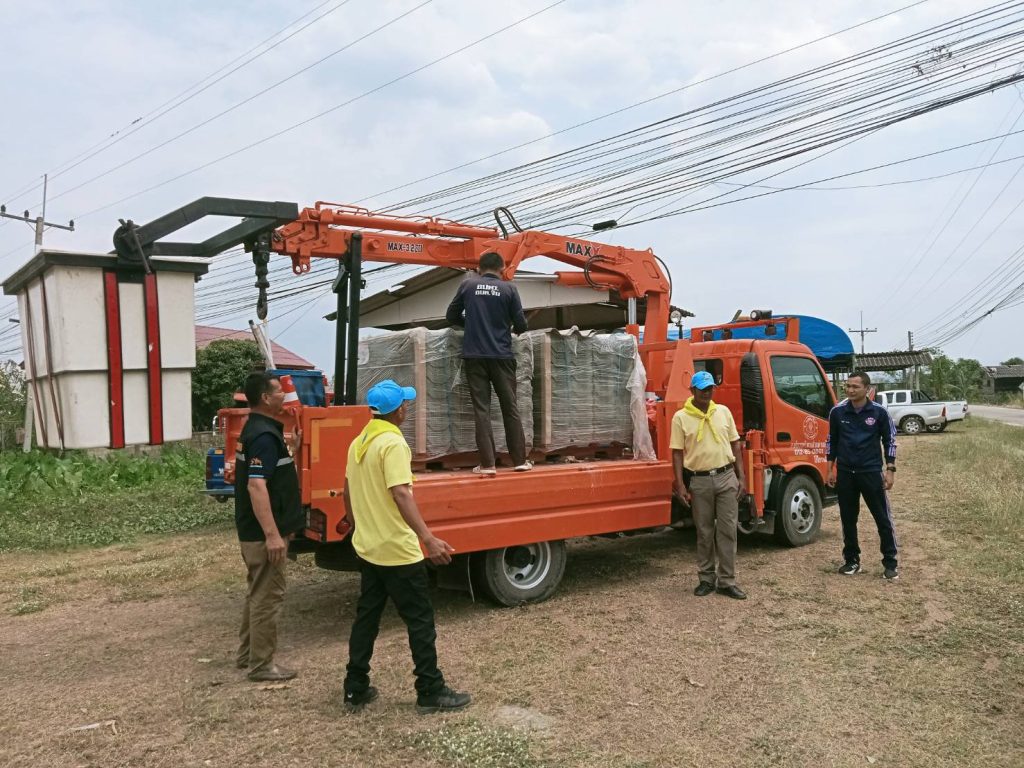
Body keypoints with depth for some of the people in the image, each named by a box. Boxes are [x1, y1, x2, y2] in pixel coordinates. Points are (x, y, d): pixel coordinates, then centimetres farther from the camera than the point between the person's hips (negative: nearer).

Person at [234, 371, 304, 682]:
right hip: (264, 533, -11)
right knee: (268, 596, -1)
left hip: (253, 531, 11)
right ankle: (262, 665, 8)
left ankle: (247, 653, 32)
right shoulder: (264, 435, -21)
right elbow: (256, 486, -28)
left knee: (258, 592, 21)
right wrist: (272, 534, -29)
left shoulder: (256, 429, 12)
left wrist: (291, 449, 13)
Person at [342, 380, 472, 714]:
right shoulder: (393, 443, -18)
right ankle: (431, 692, 9)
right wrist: (428, 538, -34)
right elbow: (401, 494, -29)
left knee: (366, 617, 16)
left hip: (367, 547, 9)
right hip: (398, 551, -8)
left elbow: (348, 491, 18)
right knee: (420, 620, 2)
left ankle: (356, 689, 22)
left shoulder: (358, 442, 8)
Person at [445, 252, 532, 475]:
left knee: (481, 409, 3)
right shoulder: (508, 288, -1)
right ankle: (520, 460, 13)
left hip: (474, 356, 1)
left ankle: (487, 463, 0)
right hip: (501, 355, 0)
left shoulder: (468, 285, 3)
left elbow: (451, 316, 10)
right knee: (510, 407, 8)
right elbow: (521, 325, 0)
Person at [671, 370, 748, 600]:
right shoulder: (681, 417, -2)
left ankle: (727, 581, 10)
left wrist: (741, 477, 6)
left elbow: (735, 445, 11)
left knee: (727, 530, 3)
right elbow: (677, 453, -2)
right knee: (704, 532, 8)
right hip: (699, 480, -2)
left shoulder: (723, 412, 7)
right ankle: (706, 579, 19)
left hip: (726, 477, 2)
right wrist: (680, 485, -8)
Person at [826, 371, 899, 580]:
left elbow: (889, 441, 2)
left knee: (883, 518, 1)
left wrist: (890, 470, -4)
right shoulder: (837, 412, 0)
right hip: (845, 473, 2)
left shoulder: (879, 412, -5)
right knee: (848, 519, 9)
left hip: (871, 472, -2)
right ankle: (851, 560, 21)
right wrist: (830, 470, 7)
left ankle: (890, 563, 10)